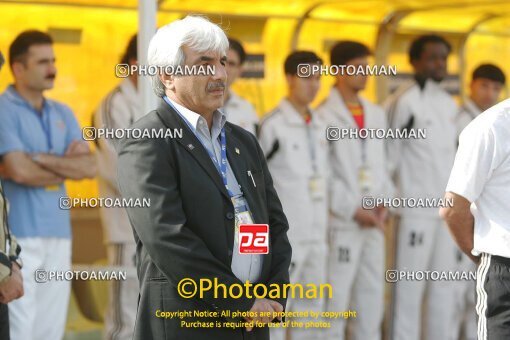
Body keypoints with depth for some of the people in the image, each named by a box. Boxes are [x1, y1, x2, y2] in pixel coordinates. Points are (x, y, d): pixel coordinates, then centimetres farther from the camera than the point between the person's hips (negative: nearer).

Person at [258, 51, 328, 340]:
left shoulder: (320, 126, 12)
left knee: (311, 309, 11)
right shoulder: (273, 125, -9)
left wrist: (325, 229, 14)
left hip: (316, 235, 7)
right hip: (284, 235, -7)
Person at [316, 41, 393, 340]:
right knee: (336, 293, -4)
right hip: (342, 222, -6)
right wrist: (353, 210, -13)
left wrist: (384, 201, 1)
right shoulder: (324, 116, -7)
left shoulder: (377, 114, 14)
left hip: (374, 221, 6)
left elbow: (383, 162, 16)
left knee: (372, 292, 10)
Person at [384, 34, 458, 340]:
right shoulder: (404, 101, -9)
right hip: (416, 206, -7)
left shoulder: (449, 103, 13)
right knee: (410, 283, -4)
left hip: (448, 208, 7)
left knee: (445, 282, 10)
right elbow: (389, 154, -8)